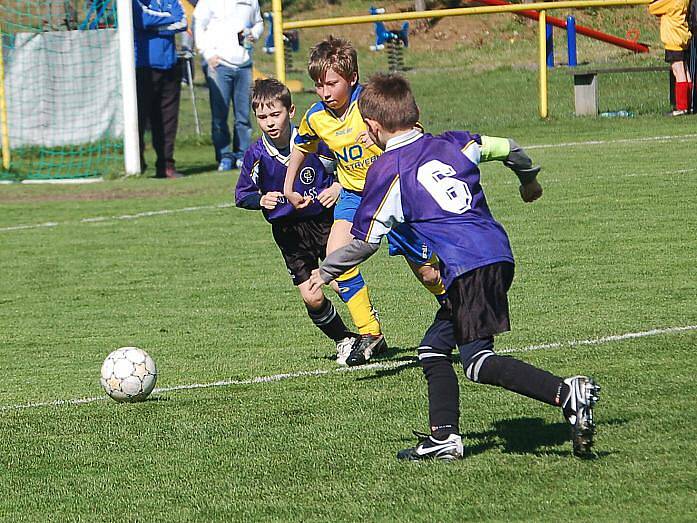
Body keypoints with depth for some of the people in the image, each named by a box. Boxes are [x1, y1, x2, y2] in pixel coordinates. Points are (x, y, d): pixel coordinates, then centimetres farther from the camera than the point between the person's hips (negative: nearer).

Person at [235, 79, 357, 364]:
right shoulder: (256, 155, -11)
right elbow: (241, 194, 2)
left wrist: (336, 188, -15)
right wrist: (261, 200, -17)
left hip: (324, 219, -1)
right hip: (288, 230, 1)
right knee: (312, 298, -4)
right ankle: (343, 340, 21)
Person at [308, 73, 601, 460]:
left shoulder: (387, 171, 0)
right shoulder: (453, 144, 17)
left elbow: (365, 242, 2)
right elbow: (511, 150, 28)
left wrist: (325, 273, 18)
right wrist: (529, 181, 50)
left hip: (467, 268, -8)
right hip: (498, 251, 8)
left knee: (479, 362, -10)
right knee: (434, 348, 18)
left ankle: (566, 394, -26)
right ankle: (443, 438, 15)